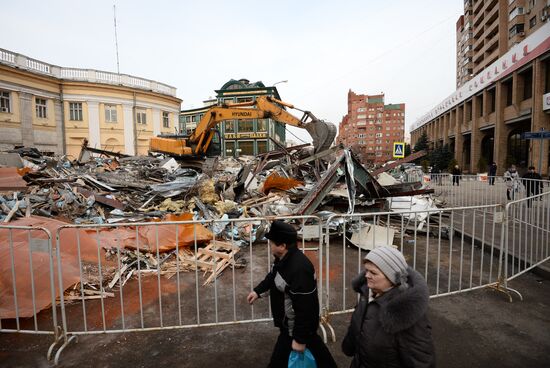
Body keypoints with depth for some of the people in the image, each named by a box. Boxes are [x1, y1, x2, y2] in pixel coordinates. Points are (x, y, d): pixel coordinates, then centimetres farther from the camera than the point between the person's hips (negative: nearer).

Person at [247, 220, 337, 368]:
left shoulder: (299, 269, -36)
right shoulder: (284, 258, -4)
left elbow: (304, 308, -32)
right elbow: (273, 276, 18)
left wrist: (299, 339, -24)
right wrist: (258, 290, 15)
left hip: (296, 326, -9)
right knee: (313, 345, 28)